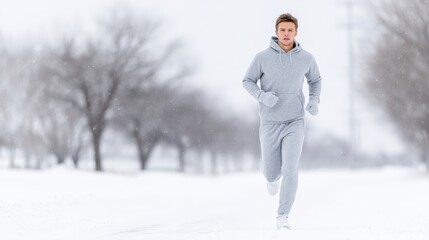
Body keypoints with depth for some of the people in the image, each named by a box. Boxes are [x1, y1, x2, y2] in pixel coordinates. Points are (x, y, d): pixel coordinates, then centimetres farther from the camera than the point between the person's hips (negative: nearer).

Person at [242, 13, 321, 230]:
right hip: (270, 124, 0)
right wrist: (263, 96, -19)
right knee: (271, 172, 10)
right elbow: (247, 81, 3)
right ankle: (273, 175, 51)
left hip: (294, 123, 0)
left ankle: (282, 218, -5)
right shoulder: (263, 57, -8)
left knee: (290, 171, -17)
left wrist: (314, 101, -5)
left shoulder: (306, 58, -3)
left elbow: (315, 80, 16)